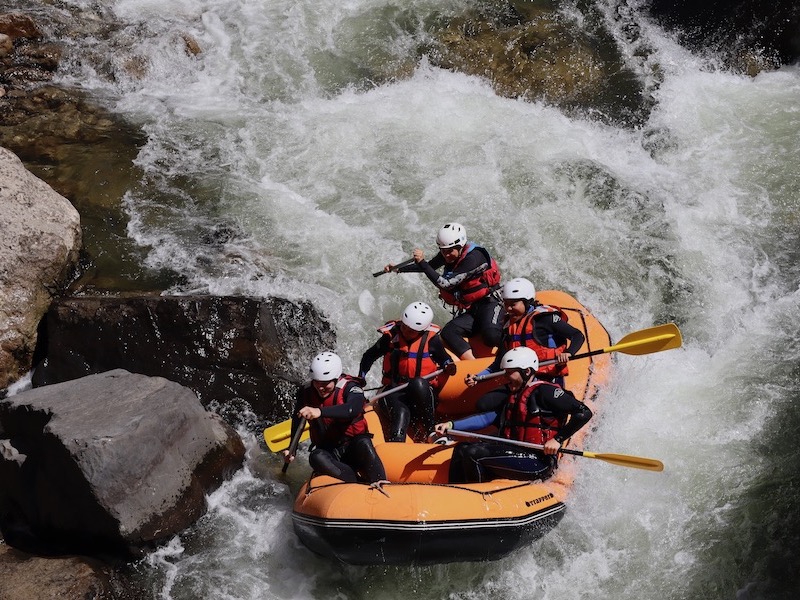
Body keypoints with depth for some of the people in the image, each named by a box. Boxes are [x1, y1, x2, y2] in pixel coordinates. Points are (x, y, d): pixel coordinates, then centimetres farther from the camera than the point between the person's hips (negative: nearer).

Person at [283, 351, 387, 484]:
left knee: (363, 443, -37)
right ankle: (359, 483, -38)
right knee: (316, 458, -32)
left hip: (354, 448, -3)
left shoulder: (349, 387, -14)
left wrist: (320, 412, -51)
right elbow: (297, 422, 12)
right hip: (327, 451, 3)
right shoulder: (305, 393, 0)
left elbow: (354, 409, -36)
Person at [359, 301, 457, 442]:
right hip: (394, 392, 0)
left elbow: (443, 358, 10)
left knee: (418, 383, -37)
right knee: (401, 412, -35)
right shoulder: (390, 336, -3)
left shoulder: (431, 339, -5)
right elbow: (368, 357, 11)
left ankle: (428, 430, -20)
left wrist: (449, 366, -12)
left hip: (423, 393, 0)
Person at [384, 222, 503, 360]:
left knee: (490, 335, -37)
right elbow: (430, 266, 26)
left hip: (488, 304, -8)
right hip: (471, 311, 8)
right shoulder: (447, 255, 5)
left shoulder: (473, 258, -20)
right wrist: (398, 269, 20)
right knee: (447, 333, -20)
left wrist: (422, 262, -21)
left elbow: (446, 284, -23)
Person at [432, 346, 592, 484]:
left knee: (473, 453, -21)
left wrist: (558, 440, -17)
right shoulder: (512, 397, 21)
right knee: (462, 449, 5)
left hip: (539, 462, -9)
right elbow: (487, 418, 12)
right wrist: (452, 425, 1)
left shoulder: (544, 392, -7)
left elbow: (584, 413, -13)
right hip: (516, 454, 10)